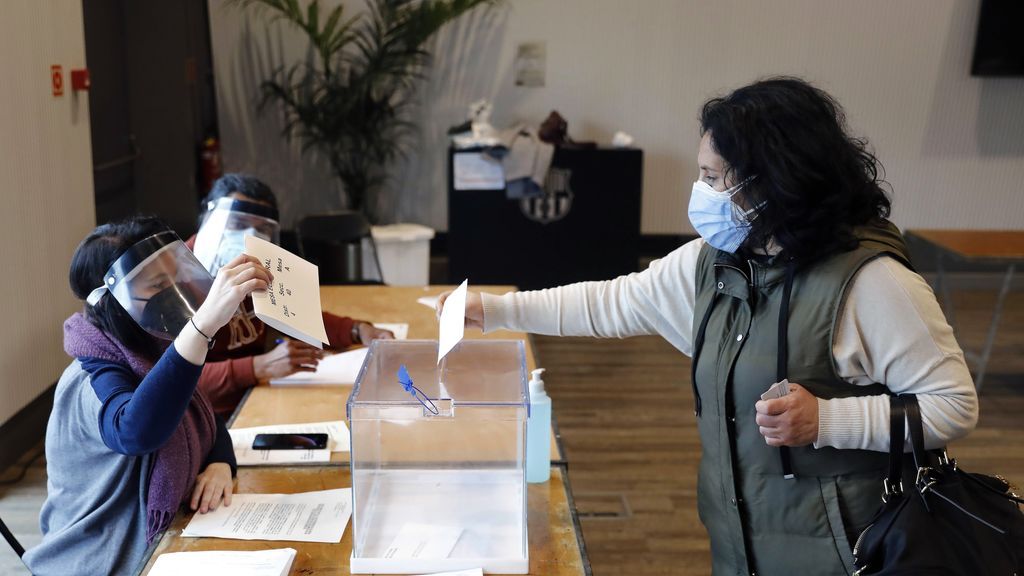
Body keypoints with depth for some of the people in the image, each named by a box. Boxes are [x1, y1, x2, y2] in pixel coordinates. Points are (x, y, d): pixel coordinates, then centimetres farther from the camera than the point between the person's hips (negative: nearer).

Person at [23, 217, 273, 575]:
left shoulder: (150, 357, 3)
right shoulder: (93, 382, -22)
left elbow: (209, 424, 14)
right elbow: (136, 432, -45)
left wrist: (220, 465, -9)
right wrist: (204, 324, -52)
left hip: (162, 544, 7)